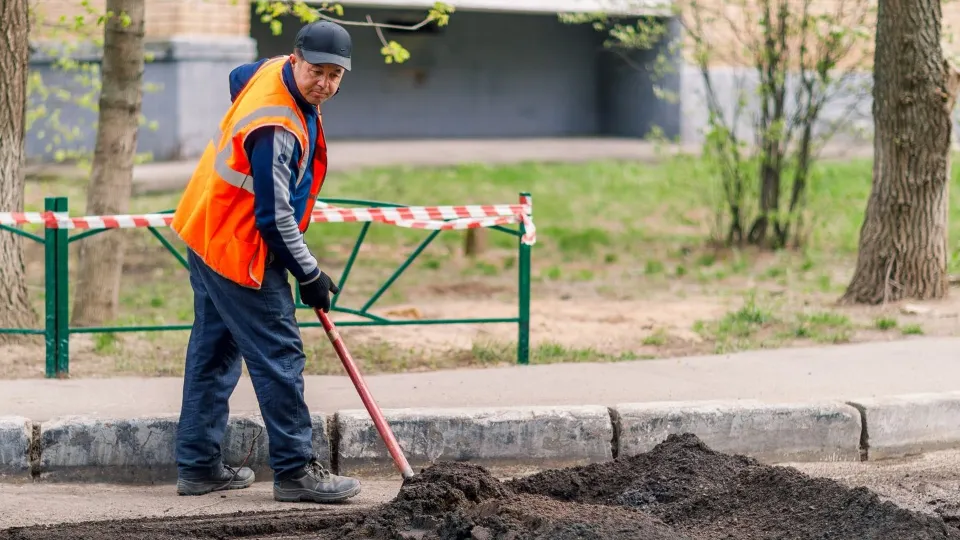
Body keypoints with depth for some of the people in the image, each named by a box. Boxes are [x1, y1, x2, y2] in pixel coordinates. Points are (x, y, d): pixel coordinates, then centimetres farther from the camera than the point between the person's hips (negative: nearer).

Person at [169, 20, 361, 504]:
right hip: (239, 250, -11)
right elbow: (274, 217, -25)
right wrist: (309, 275, -11)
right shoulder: (276, 128, -30)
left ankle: (197, 465, 22)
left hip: (207, 236, 11)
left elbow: (238, 78, 26)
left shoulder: (273, 70, -1)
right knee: (278, 355, -5)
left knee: (212, 351, 15)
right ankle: (295, 471, 0)